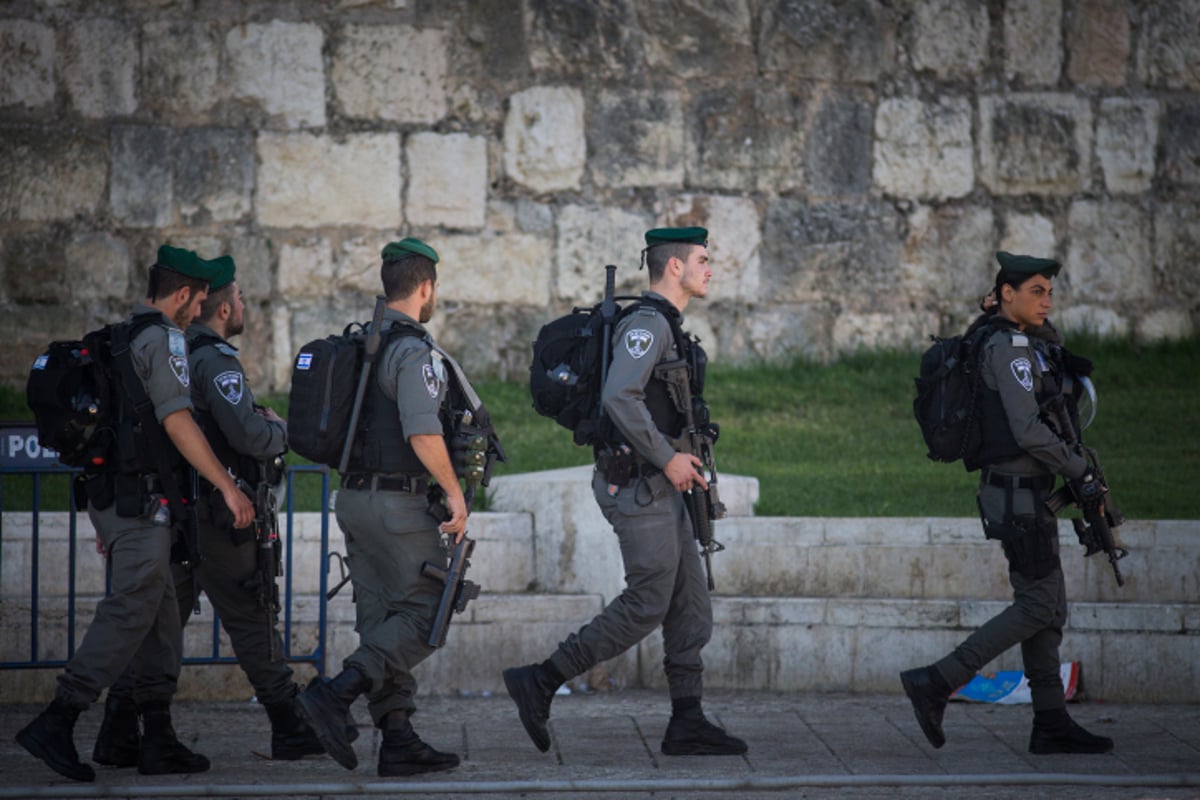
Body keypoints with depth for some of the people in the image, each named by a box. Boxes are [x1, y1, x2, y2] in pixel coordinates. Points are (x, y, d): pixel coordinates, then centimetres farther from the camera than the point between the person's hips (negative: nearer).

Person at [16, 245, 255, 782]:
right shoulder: (162, 339, -10)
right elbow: (177, 421, -20)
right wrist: (228, 488, -20)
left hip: (110, 493, 10)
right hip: (139, 500, -10)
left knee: (161, 612, 12)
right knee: (131, 610, -12)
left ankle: (159, 740, 12)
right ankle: (55, 724, -17)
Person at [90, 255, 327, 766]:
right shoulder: (215, 361, -14)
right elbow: (250, 435, -22)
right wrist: (280, 428, -2)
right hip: (215, 514, -8)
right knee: (251, 619, -2)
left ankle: (118, 734, 5)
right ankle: (290, 729, 2)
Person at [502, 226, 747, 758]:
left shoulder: (664, 327, 18)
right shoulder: (647, 323, -15)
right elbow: (619, 398, -27)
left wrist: (680, 461, 15)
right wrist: (668, 458, -21)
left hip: (659, 484, 10)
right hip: (638, 485, -10)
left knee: (691, 600, 7)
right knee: (646, 605, -9)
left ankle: (687, 723, 7)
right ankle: (540, 683, -4)